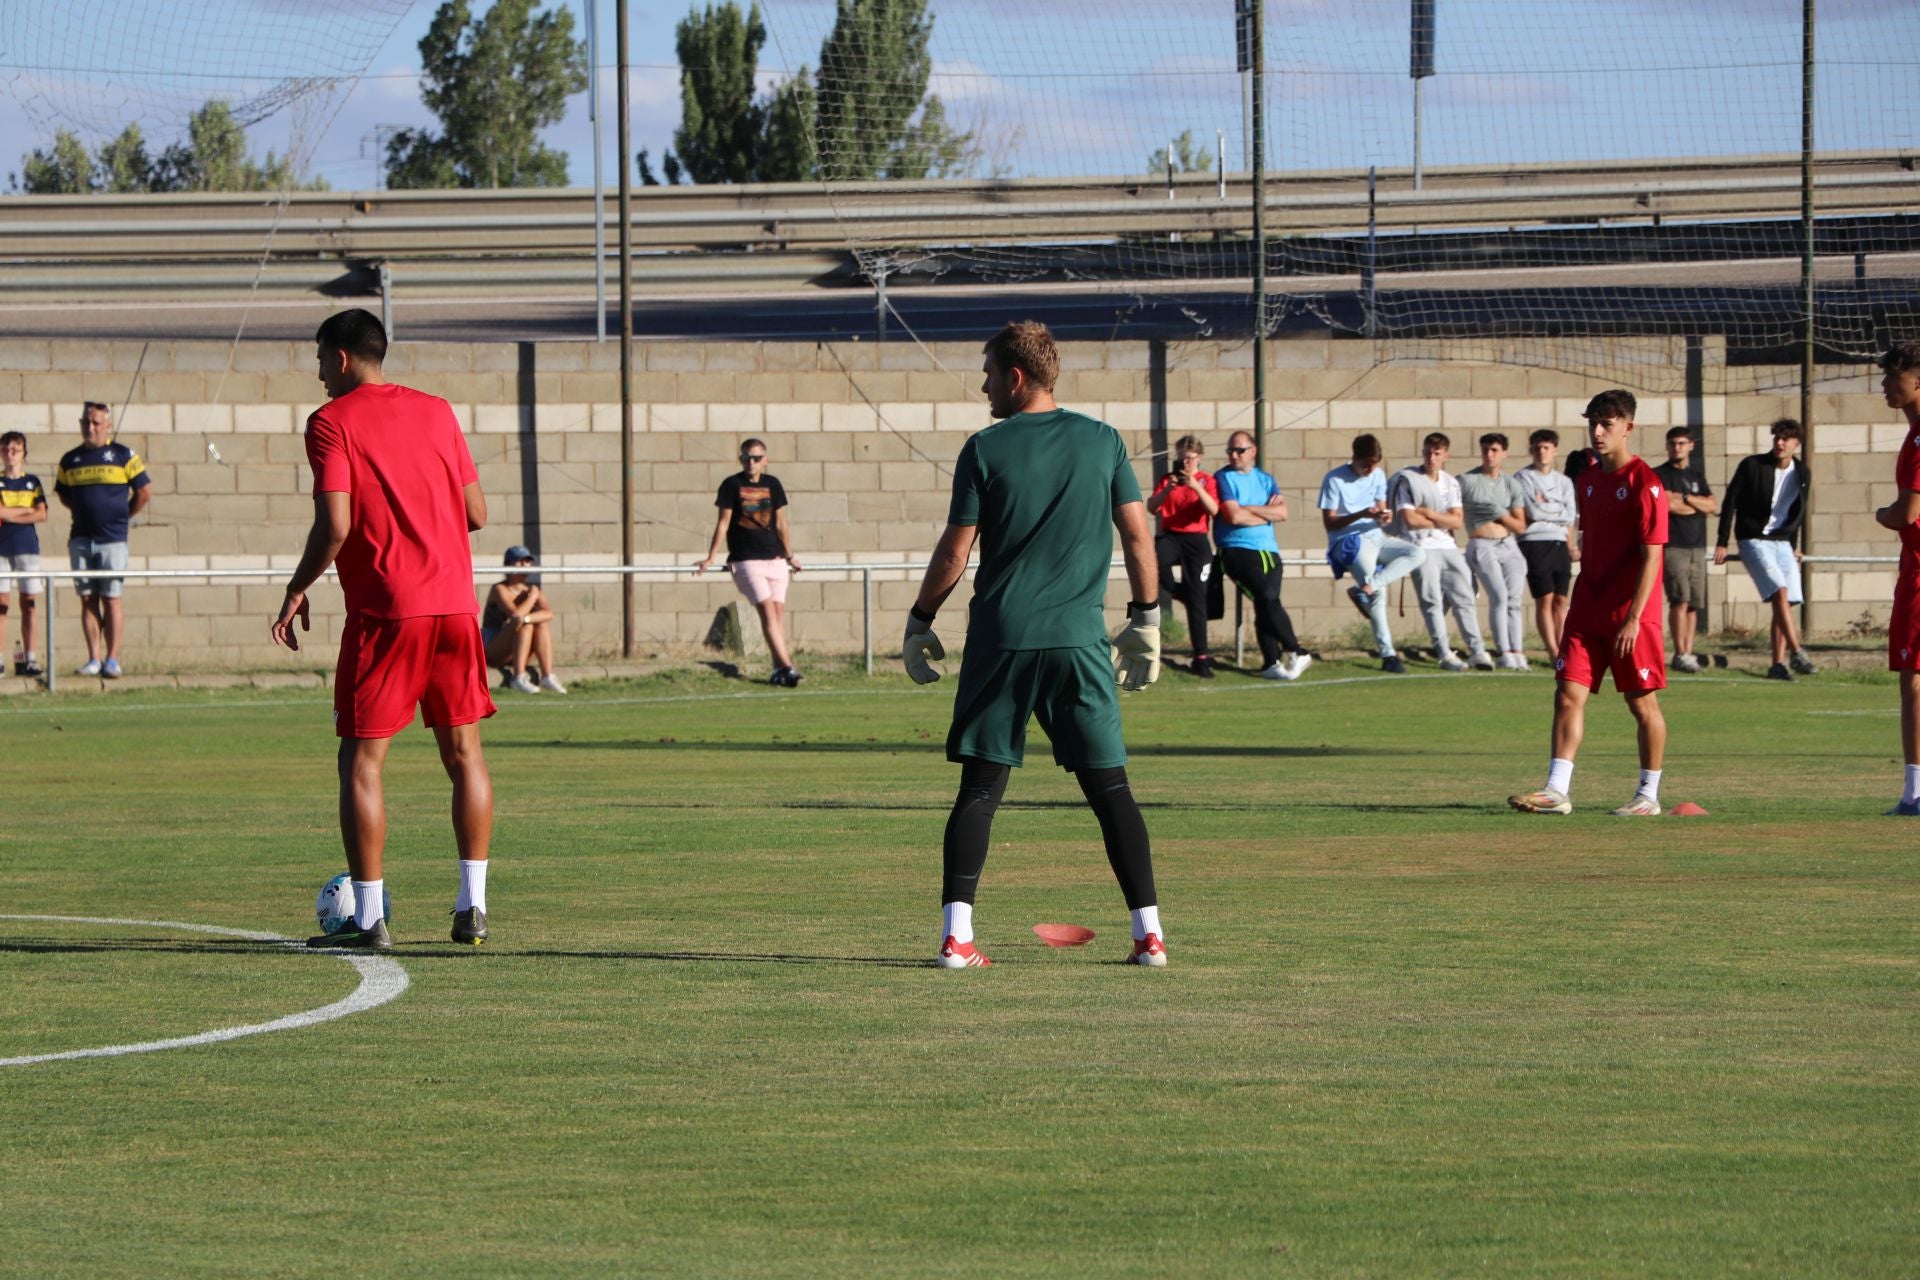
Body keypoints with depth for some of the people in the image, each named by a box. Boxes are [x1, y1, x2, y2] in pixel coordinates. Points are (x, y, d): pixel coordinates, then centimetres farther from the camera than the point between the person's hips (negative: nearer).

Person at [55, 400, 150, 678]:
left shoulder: (123, 456, 0)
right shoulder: (70, 460, 10)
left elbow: (144, 492, 3)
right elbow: (63, 495, 22)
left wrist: (121, 517, 5)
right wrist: (86, 512, 11)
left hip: (112, 539, -3)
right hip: (80, 539, 3)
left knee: (111, 600, -4)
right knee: (87, 600, 2)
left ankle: (112, 660, -2)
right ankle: (94, 658, 5)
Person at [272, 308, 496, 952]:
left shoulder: (332, 421, -3)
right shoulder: (437, 412, 13)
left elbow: (335, 524, -12)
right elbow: (476, 512, 13)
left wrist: (297, 591, 0)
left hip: (384, 610, -5)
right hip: (454, 604, 5)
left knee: (361, 760, 1)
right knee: (464, 753, 12)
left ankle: (369, 917, -4)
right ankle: (473, 906, 9)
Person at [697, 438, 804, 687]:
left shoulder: (773, 485, 9)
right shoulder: (732, 485, 0)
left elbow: (780, 524, 13)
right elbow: (723, 523, 1)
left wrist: (790, 556, 13)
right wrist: (710, 558, 0)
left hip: (775, 559, 4)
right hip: (746, 561, -4)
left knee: (778, 611, -1)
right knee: (767, 610, -14)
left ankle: (778, 669, 4)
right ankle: (786, 667, -21)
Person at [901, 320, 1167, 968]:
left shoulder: (985, 449, -3)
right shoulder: (1103, 441, 4)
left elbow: (955, 550, -2)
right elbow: (1138, 534, 5)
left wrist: (919, 623, 10)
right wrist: (1145, 619, 15)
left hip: (1000, 640, -1)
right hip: (1080, 641, 1)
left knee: (980, 787, 4)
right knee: (1109, 787, 6)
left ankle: (956, 933, -4)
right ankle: (1149, 932, 1)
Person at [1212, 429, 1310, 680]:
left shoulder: (1265, 480, 16)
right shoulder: (1223, 478, 1)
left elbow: (1282, 511, 1)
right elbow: (1234, 516, -12)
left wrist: (1248, 509, -7)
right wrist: (1267, 513, 0)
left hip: (1268, 551, 4)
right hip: (1237, 549, -4)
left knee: (1265, 604, -5)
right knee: (1267, 598, -15)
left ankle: (1272, 663, -2)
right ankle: (1296, 653, -2)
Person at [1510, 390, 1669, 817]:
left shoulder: (1643, 483, -12)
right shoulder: (1588, 480, 12)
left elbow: (1651, 556, -15)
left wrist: (1633, 619, -19)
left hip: (1630, 615, -7)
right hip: (1588, 612, 7)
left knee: (1642, 702, 3)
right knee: (1568, 695, -2)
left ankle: (1648, 797, 12)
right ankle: (1556, 791, -3)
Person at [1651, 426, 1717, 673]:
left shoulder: (1697, 477, 20)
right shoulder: (1660, 475, 3)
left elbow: (1713, 506, 7)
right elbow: (1667, 504, -12)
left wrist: (1685, 498, -6)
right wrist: (1699, 505, 1)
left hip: (1697, 546, 6)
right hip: (1673, 546, -6)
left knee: (1695, 603, 2)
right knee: (1681, 599, -15)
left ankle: (1688, 652, 5)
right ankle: (1680, 654, -15)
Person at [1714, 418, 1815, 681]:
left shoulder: (1802, 474, 6)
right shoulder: (1752, 466, -7)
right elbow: (1730, 503, -4)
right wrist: (1722, 543, -6)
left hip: (1783, 543, 5)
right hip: (1754, 539, -5)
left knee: (1785, 604, -1)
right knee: (1780, 592, -21)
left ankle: (1778, 664, 2)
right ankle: (1796, 653, -21)